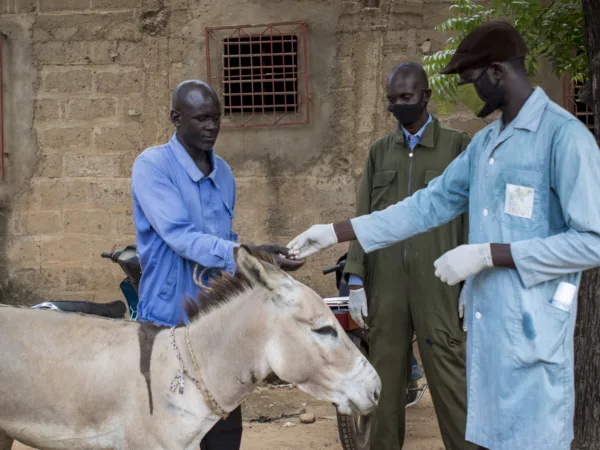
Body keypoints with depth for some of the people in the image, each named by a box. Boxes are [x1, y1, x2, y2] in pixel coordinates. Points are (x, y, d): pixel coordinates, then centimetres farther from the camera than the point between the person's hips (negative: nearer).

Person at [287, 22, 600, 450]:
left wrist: (487, 254, -19)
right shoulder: (485, 142, 14)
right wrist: (335, 233, 12)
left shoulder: (564, 136, -14)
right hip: (486, 326, 8)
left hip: (532, 332, -8)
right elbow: (430, 204, 17)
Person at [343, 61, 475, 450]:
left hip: (437, 283, -3)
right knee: (386, 375, 7)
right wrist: (356, 280, 3)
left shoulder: (457, 147, 4)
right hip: (385, 283, 4)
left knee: (449, 375, -5)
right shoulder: (380, 152, 14)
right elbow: (364, 218, 11)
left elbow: (471, 218, 0)